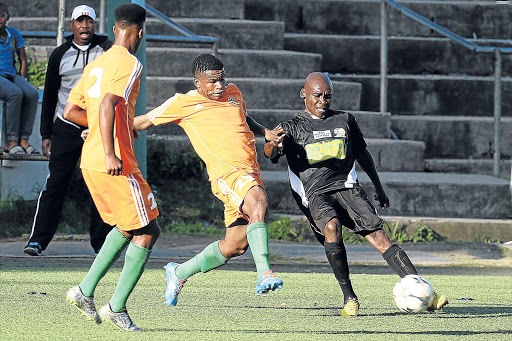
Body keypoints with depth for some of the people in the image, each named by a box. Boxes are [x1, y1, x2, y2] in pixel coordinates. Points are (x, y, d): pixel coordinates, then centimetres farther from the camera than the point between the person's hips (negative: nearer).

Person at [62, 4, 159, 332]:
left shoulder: (96, 64, 15)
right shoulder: (130, 64, -11)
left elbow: (70, 111, 18)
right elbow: (108, 104, -25)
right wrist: (110, 153, -29)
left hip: (89, 161, 9)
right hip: (116, 164, -9)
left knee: (126, 228, 22)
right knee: (148, 231, 0)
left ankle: (86, 290, 15)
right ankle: (117, 307, -2)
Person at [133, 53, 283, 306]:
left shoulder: (233, 93, 16)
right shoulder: (183, 103, 0)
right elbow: (145, 121, 11)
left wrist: (264, 132, 18)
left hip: (251, 173, 7)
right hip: (226, 172, -7)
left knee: (235, 245, 8)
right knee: (257, 201, -37)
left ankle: (179, 273, 28)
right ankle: (264, 274, -46)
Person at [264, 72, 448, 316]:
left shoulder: (345, 120, 18)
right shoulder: (292, 127, 7)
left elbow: (362, 153, 30)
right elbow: (270, 154, -9)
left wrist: (378, 188, 33)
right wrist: (274, 145, -33)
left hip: (346, 187, 3)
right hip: (316, 193, -3)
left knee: (378, 236, -15)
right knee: (331, 227, -33)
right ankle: (349, 297, -22)